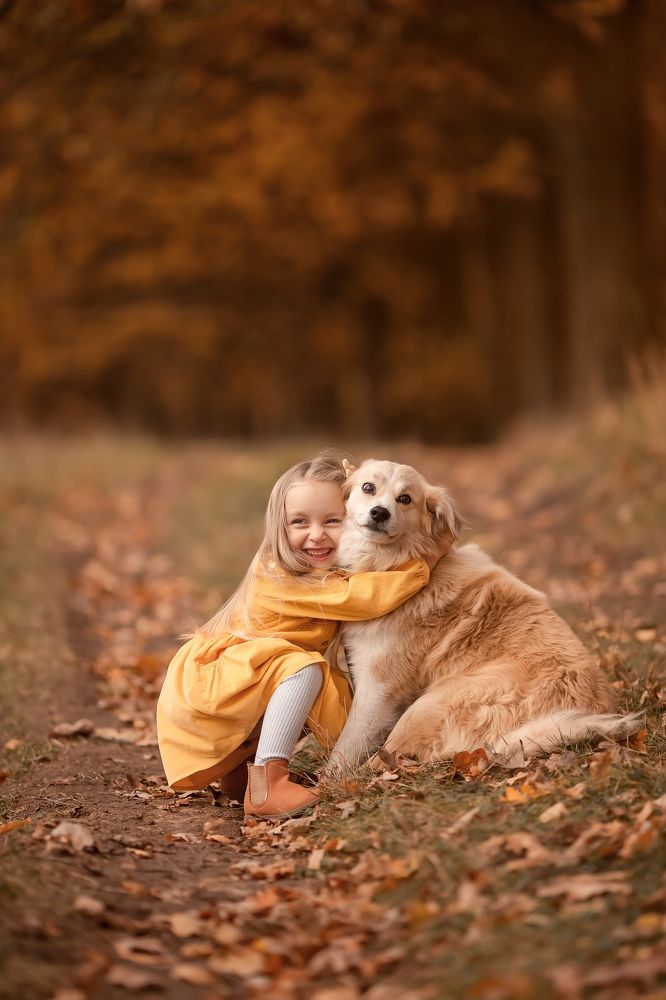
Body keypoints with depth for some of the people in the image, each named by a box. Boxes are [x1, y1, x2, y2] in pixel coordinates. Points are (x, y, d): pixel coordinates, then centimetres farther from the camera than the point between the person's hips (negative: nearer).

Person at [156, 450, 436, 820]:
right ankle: (267, 784, -30)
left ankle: (235, 769, 8)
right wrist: (421, 567, -26)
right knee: (305, 670, -25)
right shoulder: (281, 580, -25)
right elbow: (361, 598, -32)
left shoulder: (326, 574, 3)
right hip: (200, 687, -9)